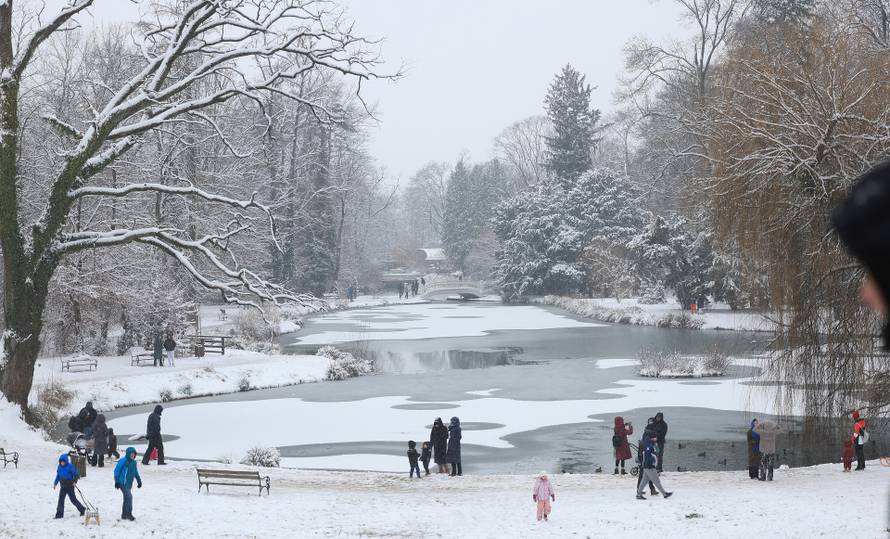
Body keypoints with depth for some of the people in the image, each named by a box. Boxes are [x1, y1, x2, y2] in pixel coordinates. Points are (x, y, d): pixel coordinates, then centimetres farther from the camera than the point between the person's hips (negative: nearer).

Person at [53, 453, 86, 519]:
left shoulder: (70, 466, -11)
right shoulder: (59, 467, 7)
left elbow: (76, 474, -10)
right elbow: (58, 476, 19)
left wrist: (74, 481, -22)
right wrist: (55, 483, 14)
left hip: (70, 486, -6)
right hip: (63, 487, 6)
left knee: (73, 499, 1)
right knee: (61, 499, 0)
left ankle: (82, 509, 20)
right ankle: (59, 514, 3)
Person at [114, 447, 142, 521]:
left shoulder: (133, 462, 10)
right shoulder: (123, 461, -13)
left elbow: (136, 472, 23)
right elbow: (116, 470, -11)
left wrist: (139, 481, 20)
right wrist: (117, 481, -14)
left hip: (129, 484, 8)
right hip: (123, 483, -8)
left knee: (127, 498, 13)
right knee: (129, 496, -19)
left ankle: (124, 515, 23)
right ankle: (129, 514, -16)